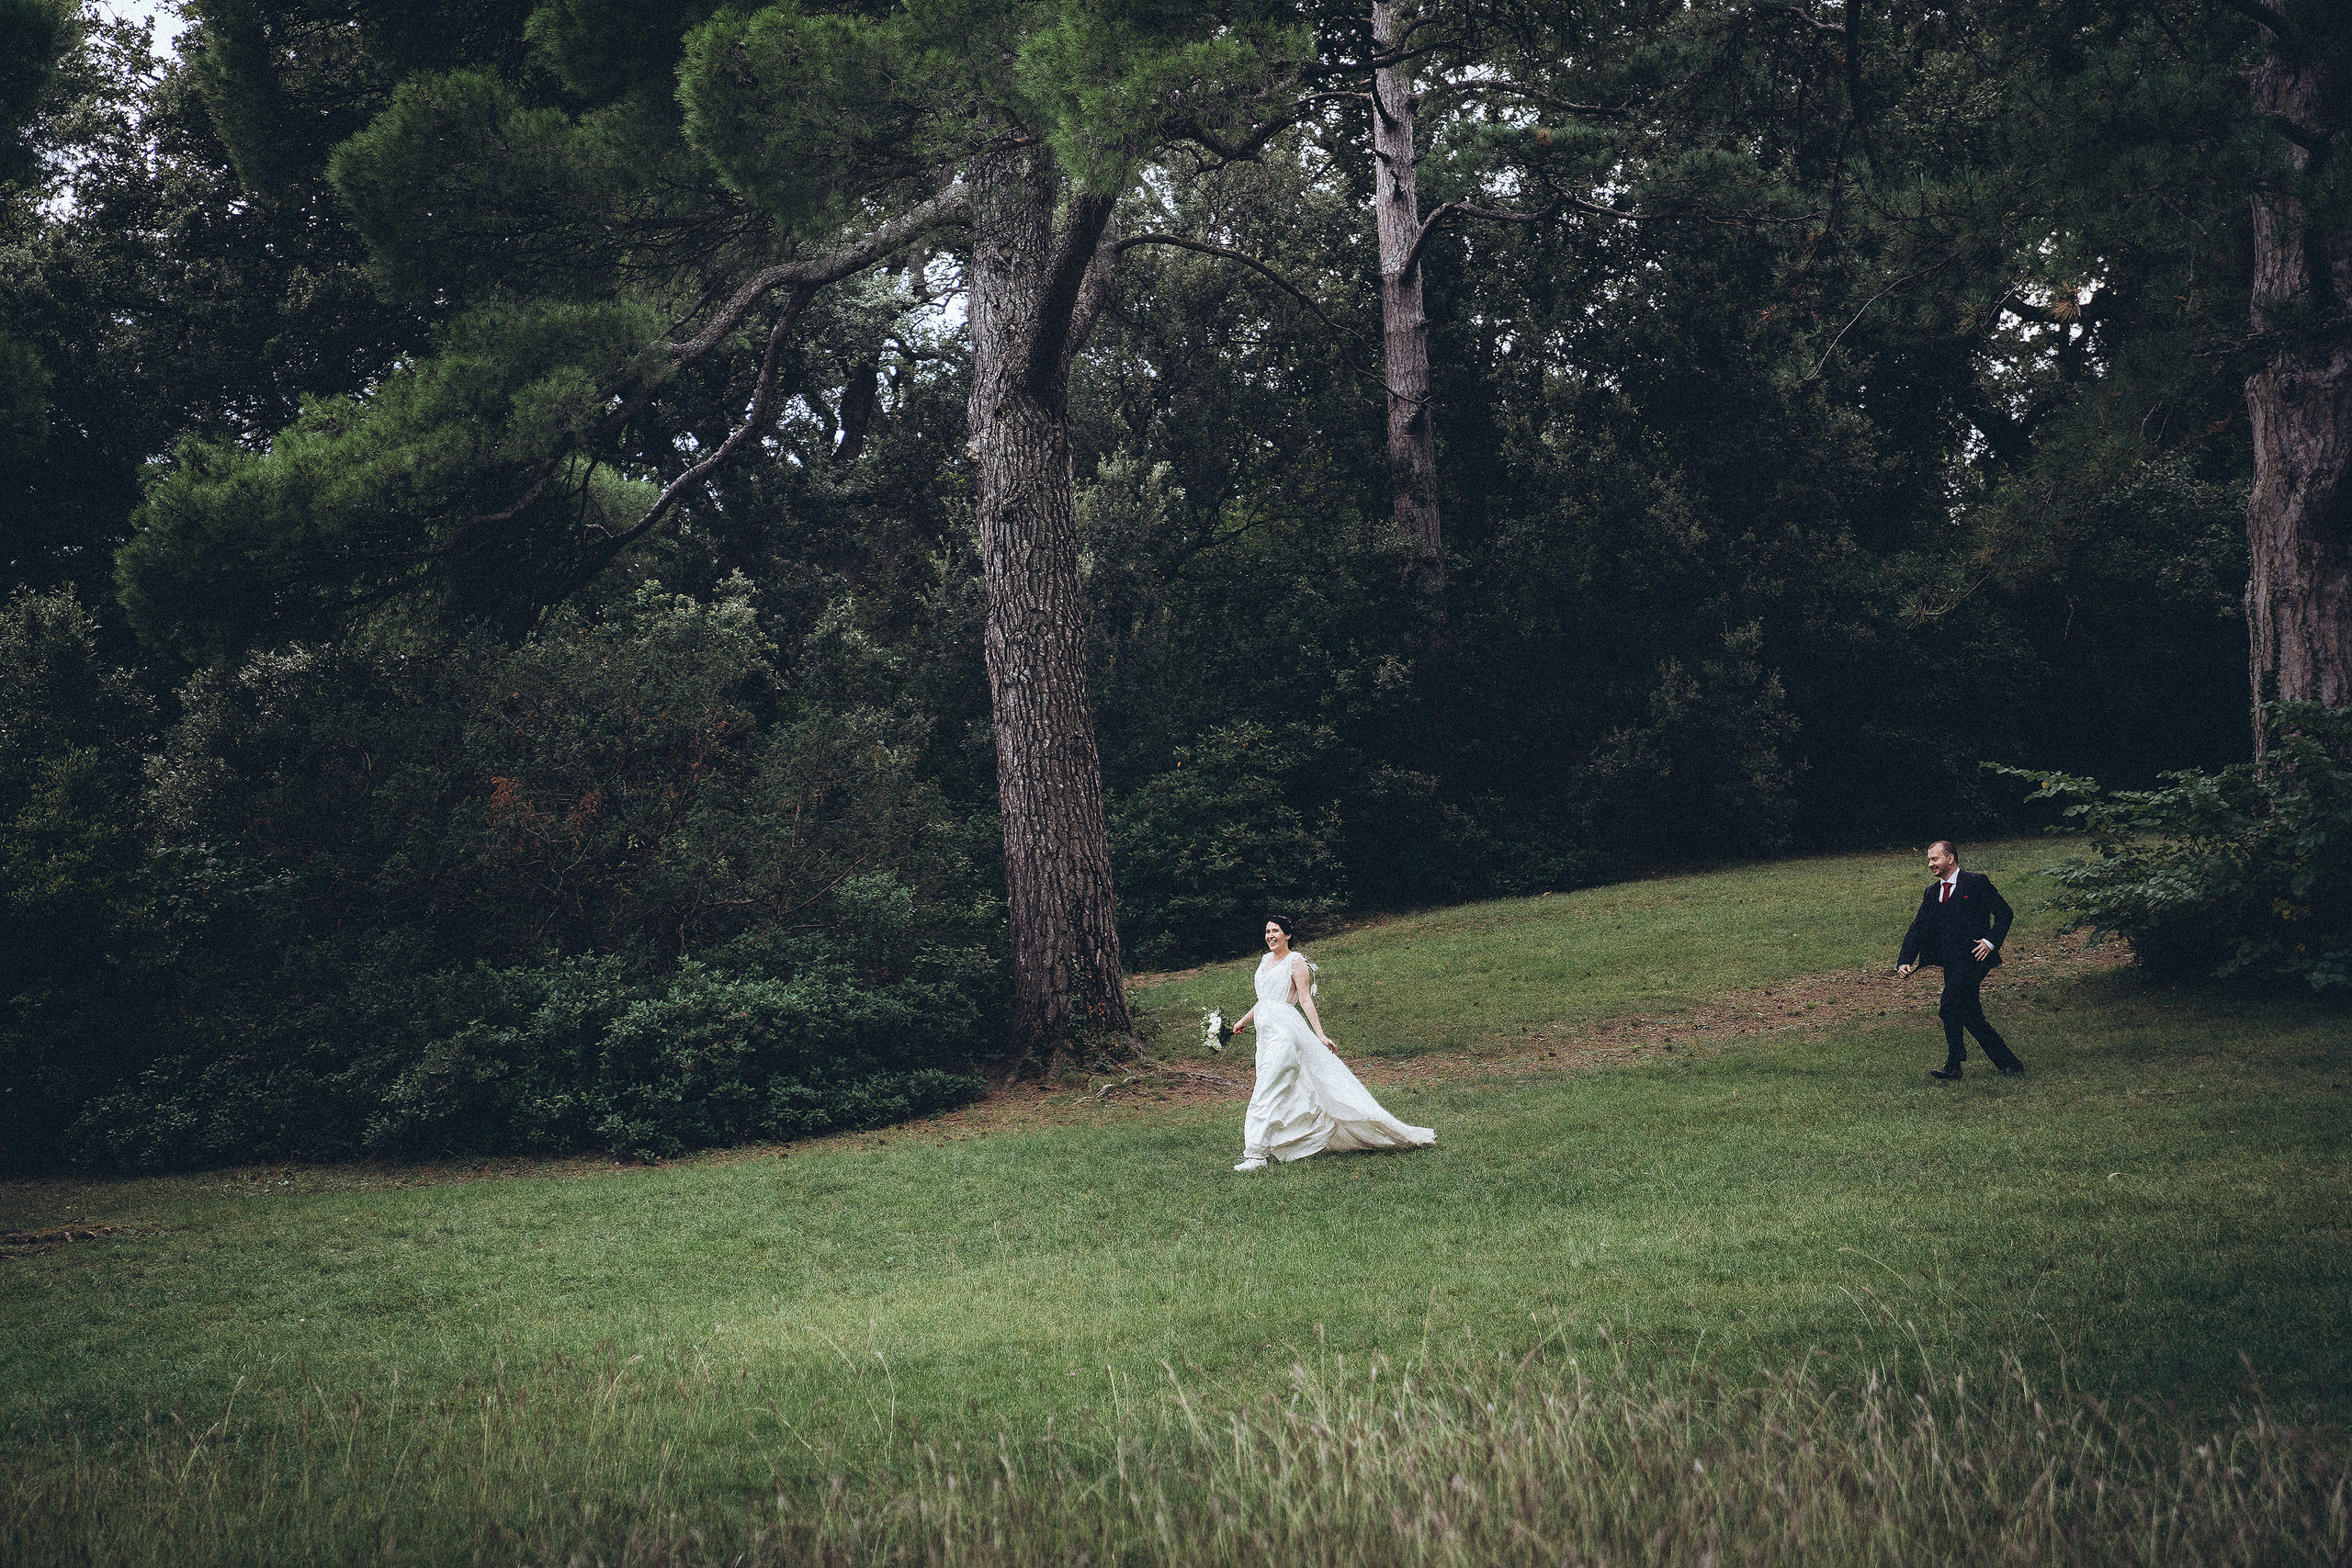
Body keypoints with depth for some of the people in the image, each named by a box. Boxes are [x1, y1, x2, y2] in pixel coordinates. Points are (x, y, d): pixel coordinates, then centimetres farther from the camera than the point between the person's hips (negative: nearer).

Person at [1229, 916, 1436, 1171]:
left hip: (1284, 1030, -8)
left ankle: (1256, 1155, -16)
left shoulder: (1295, 962, -5)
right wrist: (1244, 1021, 30)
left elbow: (1305, 999, -10)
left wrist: (1320, 1034, -15)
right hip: (1267, 1032, 8)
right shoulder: (1265, 960, 17)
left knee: (1267, 1093, -13)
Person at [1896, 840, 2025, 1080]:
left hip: (1973, 959, -7)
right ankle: (2009, 1063, 16)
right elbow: (1918, 929, 13)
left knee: (1949, 1008, -18)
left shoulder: (1976, 882, -2)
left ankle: (1953, 1067, -11)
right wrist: (1905, 961, 0)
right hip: (1952, 964, 7)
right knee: (1971, 1018, 7)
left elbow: (2005, 913, -3)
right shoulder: (1932, 893, 17)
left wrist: (1991, 941, -15)